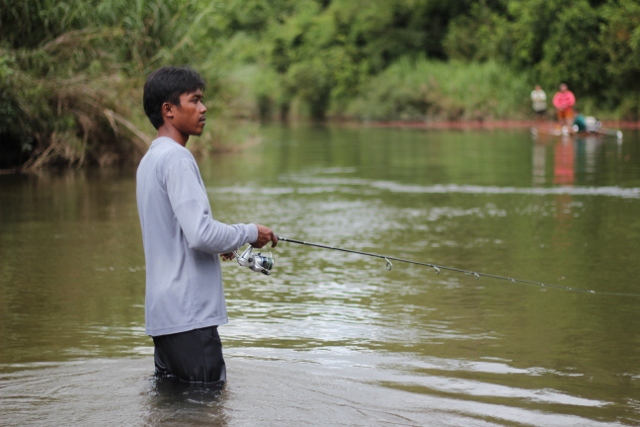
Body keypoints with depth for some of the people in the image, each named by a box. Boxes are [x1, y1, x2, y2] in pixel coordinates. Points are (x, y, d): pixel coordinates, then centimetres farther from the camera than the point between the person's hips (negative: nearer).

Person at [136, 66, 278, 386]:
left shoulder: (150, 159, 17)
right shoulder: (176, 158, -14)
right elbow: (200, 233, -23)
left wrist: (218, 244, 20)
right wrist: (250, 234, -8)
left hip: (163, 312, 10)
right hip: (189, 313, -10)